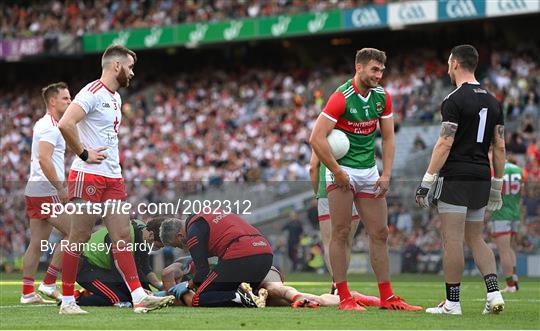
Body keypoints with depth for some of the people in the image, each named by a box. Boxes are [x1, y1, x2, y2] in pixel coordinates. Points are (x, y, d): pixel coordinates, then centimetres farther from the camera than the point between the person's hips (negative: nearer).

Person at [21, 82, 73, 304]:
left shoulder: (44, 124, 20)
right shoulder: (51, 126, -11)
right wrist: (61, 188, -22)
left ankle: (27, 292, 7)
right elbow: (44, 159, -23)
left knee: (37, 243, 9)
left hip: (34, 189, 10)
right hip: (46, 189, -10)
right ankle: (49, 283, -7)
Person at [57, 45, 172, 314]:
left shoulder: (116, 98, 18)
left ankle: (138, 297, -1)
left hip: (113, 178, 9)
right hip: (88, 177, -9)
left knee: (123, 236, 3)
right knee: (79, 238, -4)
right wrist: (84, 153, -16)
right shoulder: (93, 93, -12)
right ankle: (67, 300, 2)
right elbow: (65, 124, -24)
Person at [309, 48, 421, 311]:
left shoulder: (382, 97, 3)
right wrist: (336, 172, -18)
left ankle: (387, 297, 11)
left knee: (379, 233, 6)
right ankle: (343, 297, -4)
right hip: (343, 169, -6)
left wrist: (386, 175, 1)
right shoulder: (342, 98, -17)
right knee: (341, 233, -6)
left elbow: (388, 137, 11)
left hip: (368, 170, 6)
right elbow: (316, 139, -21)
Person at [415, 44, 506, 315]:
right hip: (481, 178, 7)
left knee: (452, 240, -3)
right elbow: (500, 147, 13)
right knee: (475, 239, 14)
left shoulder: (454, 100, -10)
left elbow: (445, 144, -15)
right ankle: (494, 293, 1)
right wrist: (497, 186, 18)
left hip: (455, 178, -7)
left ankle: (452, 302, -2)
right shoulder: (492, 102, 13)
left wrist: (427, 181, -12)